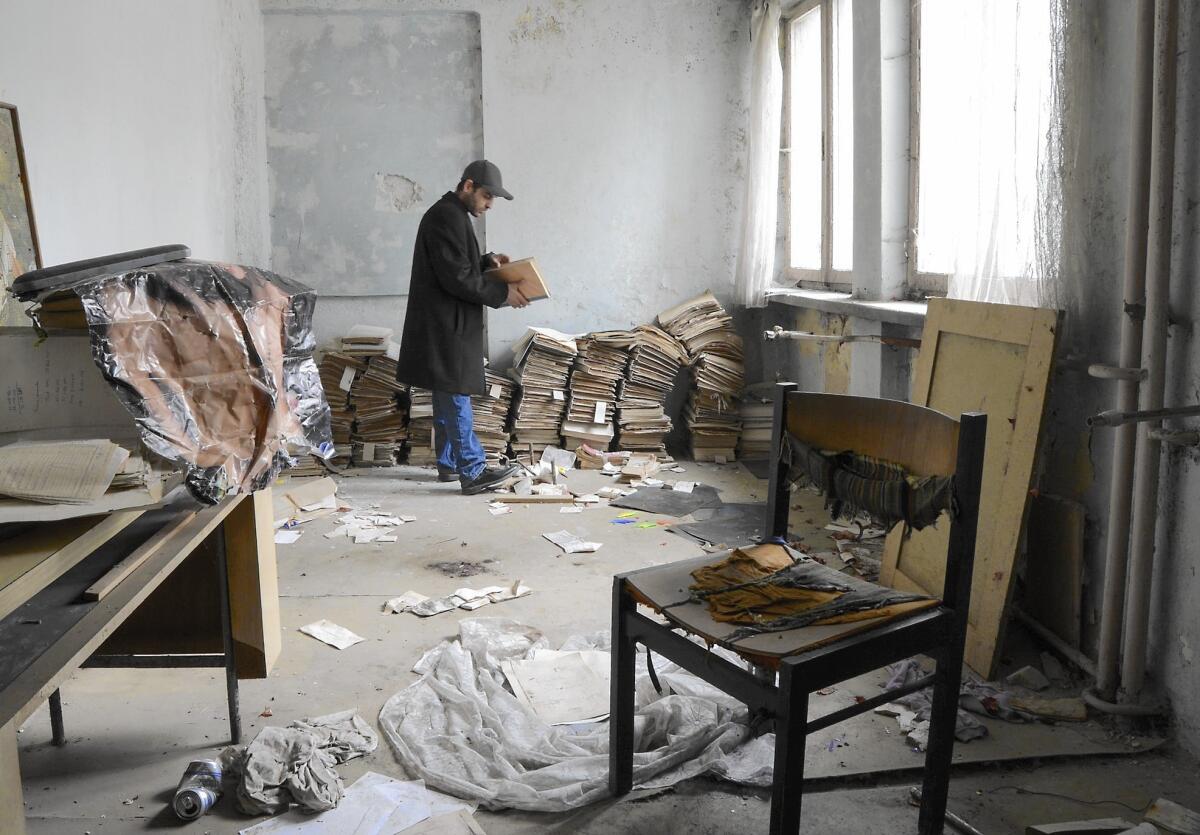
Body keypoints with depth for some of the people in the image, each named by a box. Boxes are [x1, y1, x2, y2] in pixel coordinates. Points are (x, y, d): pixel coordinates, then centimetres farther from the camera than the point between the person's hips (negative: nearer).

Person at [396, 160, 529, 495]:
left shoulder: (451, 215, 18)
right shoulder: (446, 217, -16)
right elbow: (457, 278, -22)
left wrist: (486, 261, 10)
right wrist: (502, 292, -16)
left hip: (447, 324, 11)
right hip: (445, 325, -11)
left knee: (448, 395, 14)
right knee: (456, 395, -10)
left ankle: (449, 463, 21)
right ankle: (473, 471, -8)